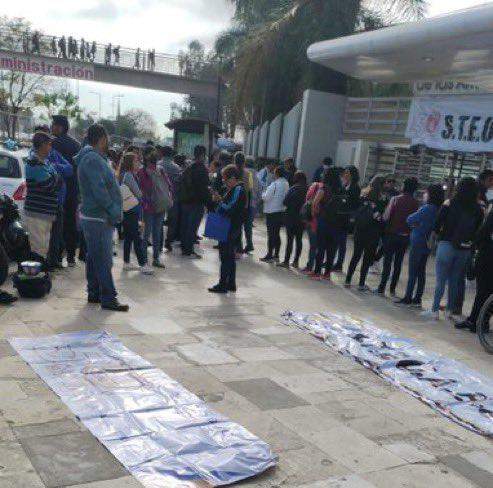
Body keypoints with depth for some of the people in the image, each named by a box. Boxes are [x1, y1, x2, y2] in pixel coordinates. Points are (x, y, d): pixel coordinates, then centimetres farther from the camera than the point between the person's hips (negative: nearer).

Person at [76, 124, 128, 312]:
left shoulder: (95, 157, 17)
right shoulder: (93, 159, -17)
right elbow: (99, 190, -24)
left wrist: (114, 212, 12)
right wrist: (114, 211, -19)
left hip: (94, 217, 11)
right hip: (98, 219, -11)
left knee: (94, 257, 16)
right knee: (103, 260, -7)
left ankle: (94, 293, 26)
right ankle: (108, 299, -2)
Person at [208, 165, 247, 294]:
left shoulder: (238, 190, -17)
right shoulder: (234, 189, 15)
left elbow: (230, 208, -24)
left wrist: (220, 201, -12)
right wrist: (221, 199, 1)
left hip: (231, 228, -10)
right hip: (232, 228, 10)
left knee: (225, 256, -4)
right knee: (230, 256, 16)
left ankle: (222, 285, 3)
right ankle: (231, 284, 24)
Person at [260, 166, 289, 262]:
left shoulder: (274, 184, -18)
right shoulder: (286, 184, 3)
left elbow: (266, 197, -17)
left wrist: (263, 194, 2)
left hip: (272, 212, -7)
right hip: (281, 211, 7)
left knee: (271, 234, -1)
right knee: (277, 233, 14)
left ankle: (269, 255, 3)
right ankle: (276, 255, 19)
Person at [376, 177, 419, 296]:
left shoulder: (395, 199, -11)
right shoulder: (415, 203, -4)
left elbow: (387, 217, -12)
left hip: (391, 234, -2)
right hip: (405, 236, 2)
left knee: (387, 261, 3)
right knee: (398, 263, 11)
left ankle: (382, 288, 1)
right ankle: (392, 289, 13)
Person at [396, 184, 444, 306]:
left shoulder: (427, 208, -18)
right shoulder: (438, 210, 7)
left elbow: (410, 220, -15)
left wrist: (414, 223, 4)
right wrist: (418, 224, -5)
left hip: (418, 243, -8)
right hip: (428, 244, 8)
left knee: (412, 272, -1)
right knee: (421, 271, 11)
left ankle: (408, 298, 4)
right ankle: (417, 299, 16)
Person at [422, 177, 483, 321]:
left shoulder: (449, 204, -6)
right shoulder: (478, 209, 0)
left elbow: (437, 225, -4)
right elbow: (479, 230, 3)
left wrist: (440, 233, 14)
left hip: (447, 245, -3)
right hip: (465, 249, 3)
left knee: (440, 280, 2)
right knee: (454, 281, 14)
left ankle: (435, 310, 3)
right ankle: (450, 310, 20)